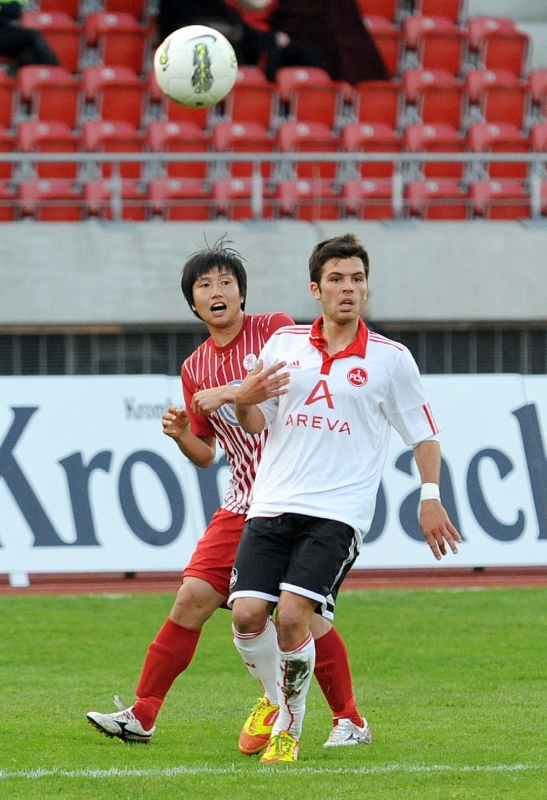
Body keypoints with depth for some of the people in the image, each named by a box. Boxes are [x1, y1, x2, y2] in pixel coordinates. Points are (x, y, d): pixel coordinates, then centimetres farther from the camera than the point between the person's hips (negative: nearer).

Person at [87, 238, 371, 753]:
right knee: (193, 598, -4)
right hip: (243, 506, 5)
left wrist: (231, 392, -22)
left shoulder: (274, 329, -1)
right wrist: (179, 434, -3)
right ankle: (141, 715, 0)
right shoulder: (196, 368, 13)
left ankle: (350, 722, 8)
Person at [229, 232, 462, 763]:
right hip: (273, 502, 3)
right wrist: (243, 401, -6)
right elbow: (257, 424, 17)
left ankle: (289, 728, 3)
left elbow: (423, 433, 11)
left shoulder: (391, 359, 4)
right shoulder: (284, 344, 11)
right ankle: (273, 696, 20)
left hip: (338, 512, -3)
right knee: (247, 614, -11)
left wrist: (430, 498, -1)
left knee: (292, 615, -19)